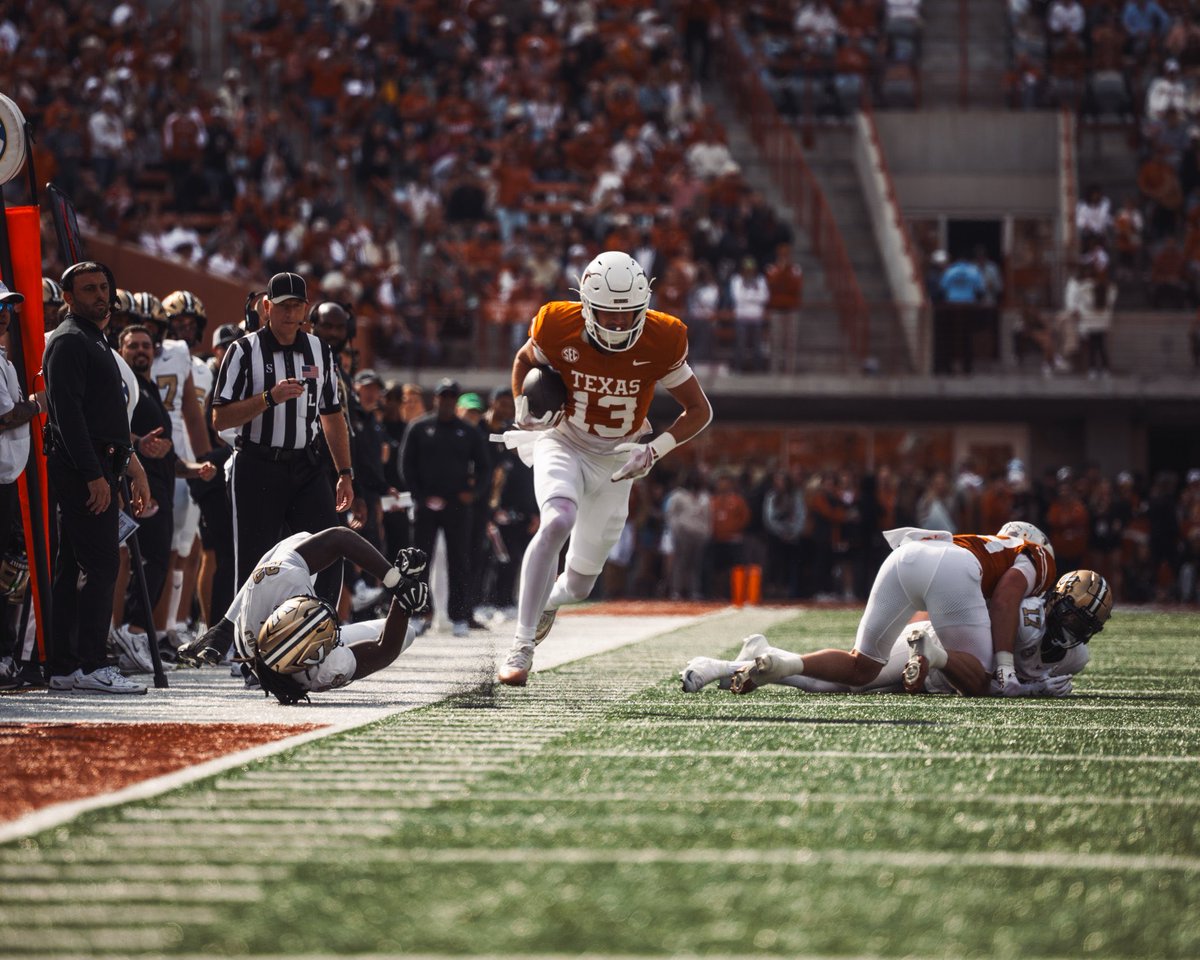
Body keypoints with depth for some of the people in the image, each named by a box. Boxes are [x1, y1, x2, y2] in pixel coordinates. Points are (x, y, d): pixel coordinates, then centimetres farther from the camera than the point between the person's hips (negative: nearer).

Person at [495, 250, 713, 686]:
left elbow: (699, 410, -8)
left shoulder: (660, 342, -19)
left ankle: (550, 598, 47)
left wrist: (654, 450, -20)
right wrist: (524, 409, -6)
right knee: (557, 523, -34)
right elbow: (525, 360, 7)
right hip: (564, 445, -2)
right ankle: (521, 645, -30)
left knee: (579, 583, 7)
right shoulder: (559, 328, -18)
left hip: (616, 462, 2)